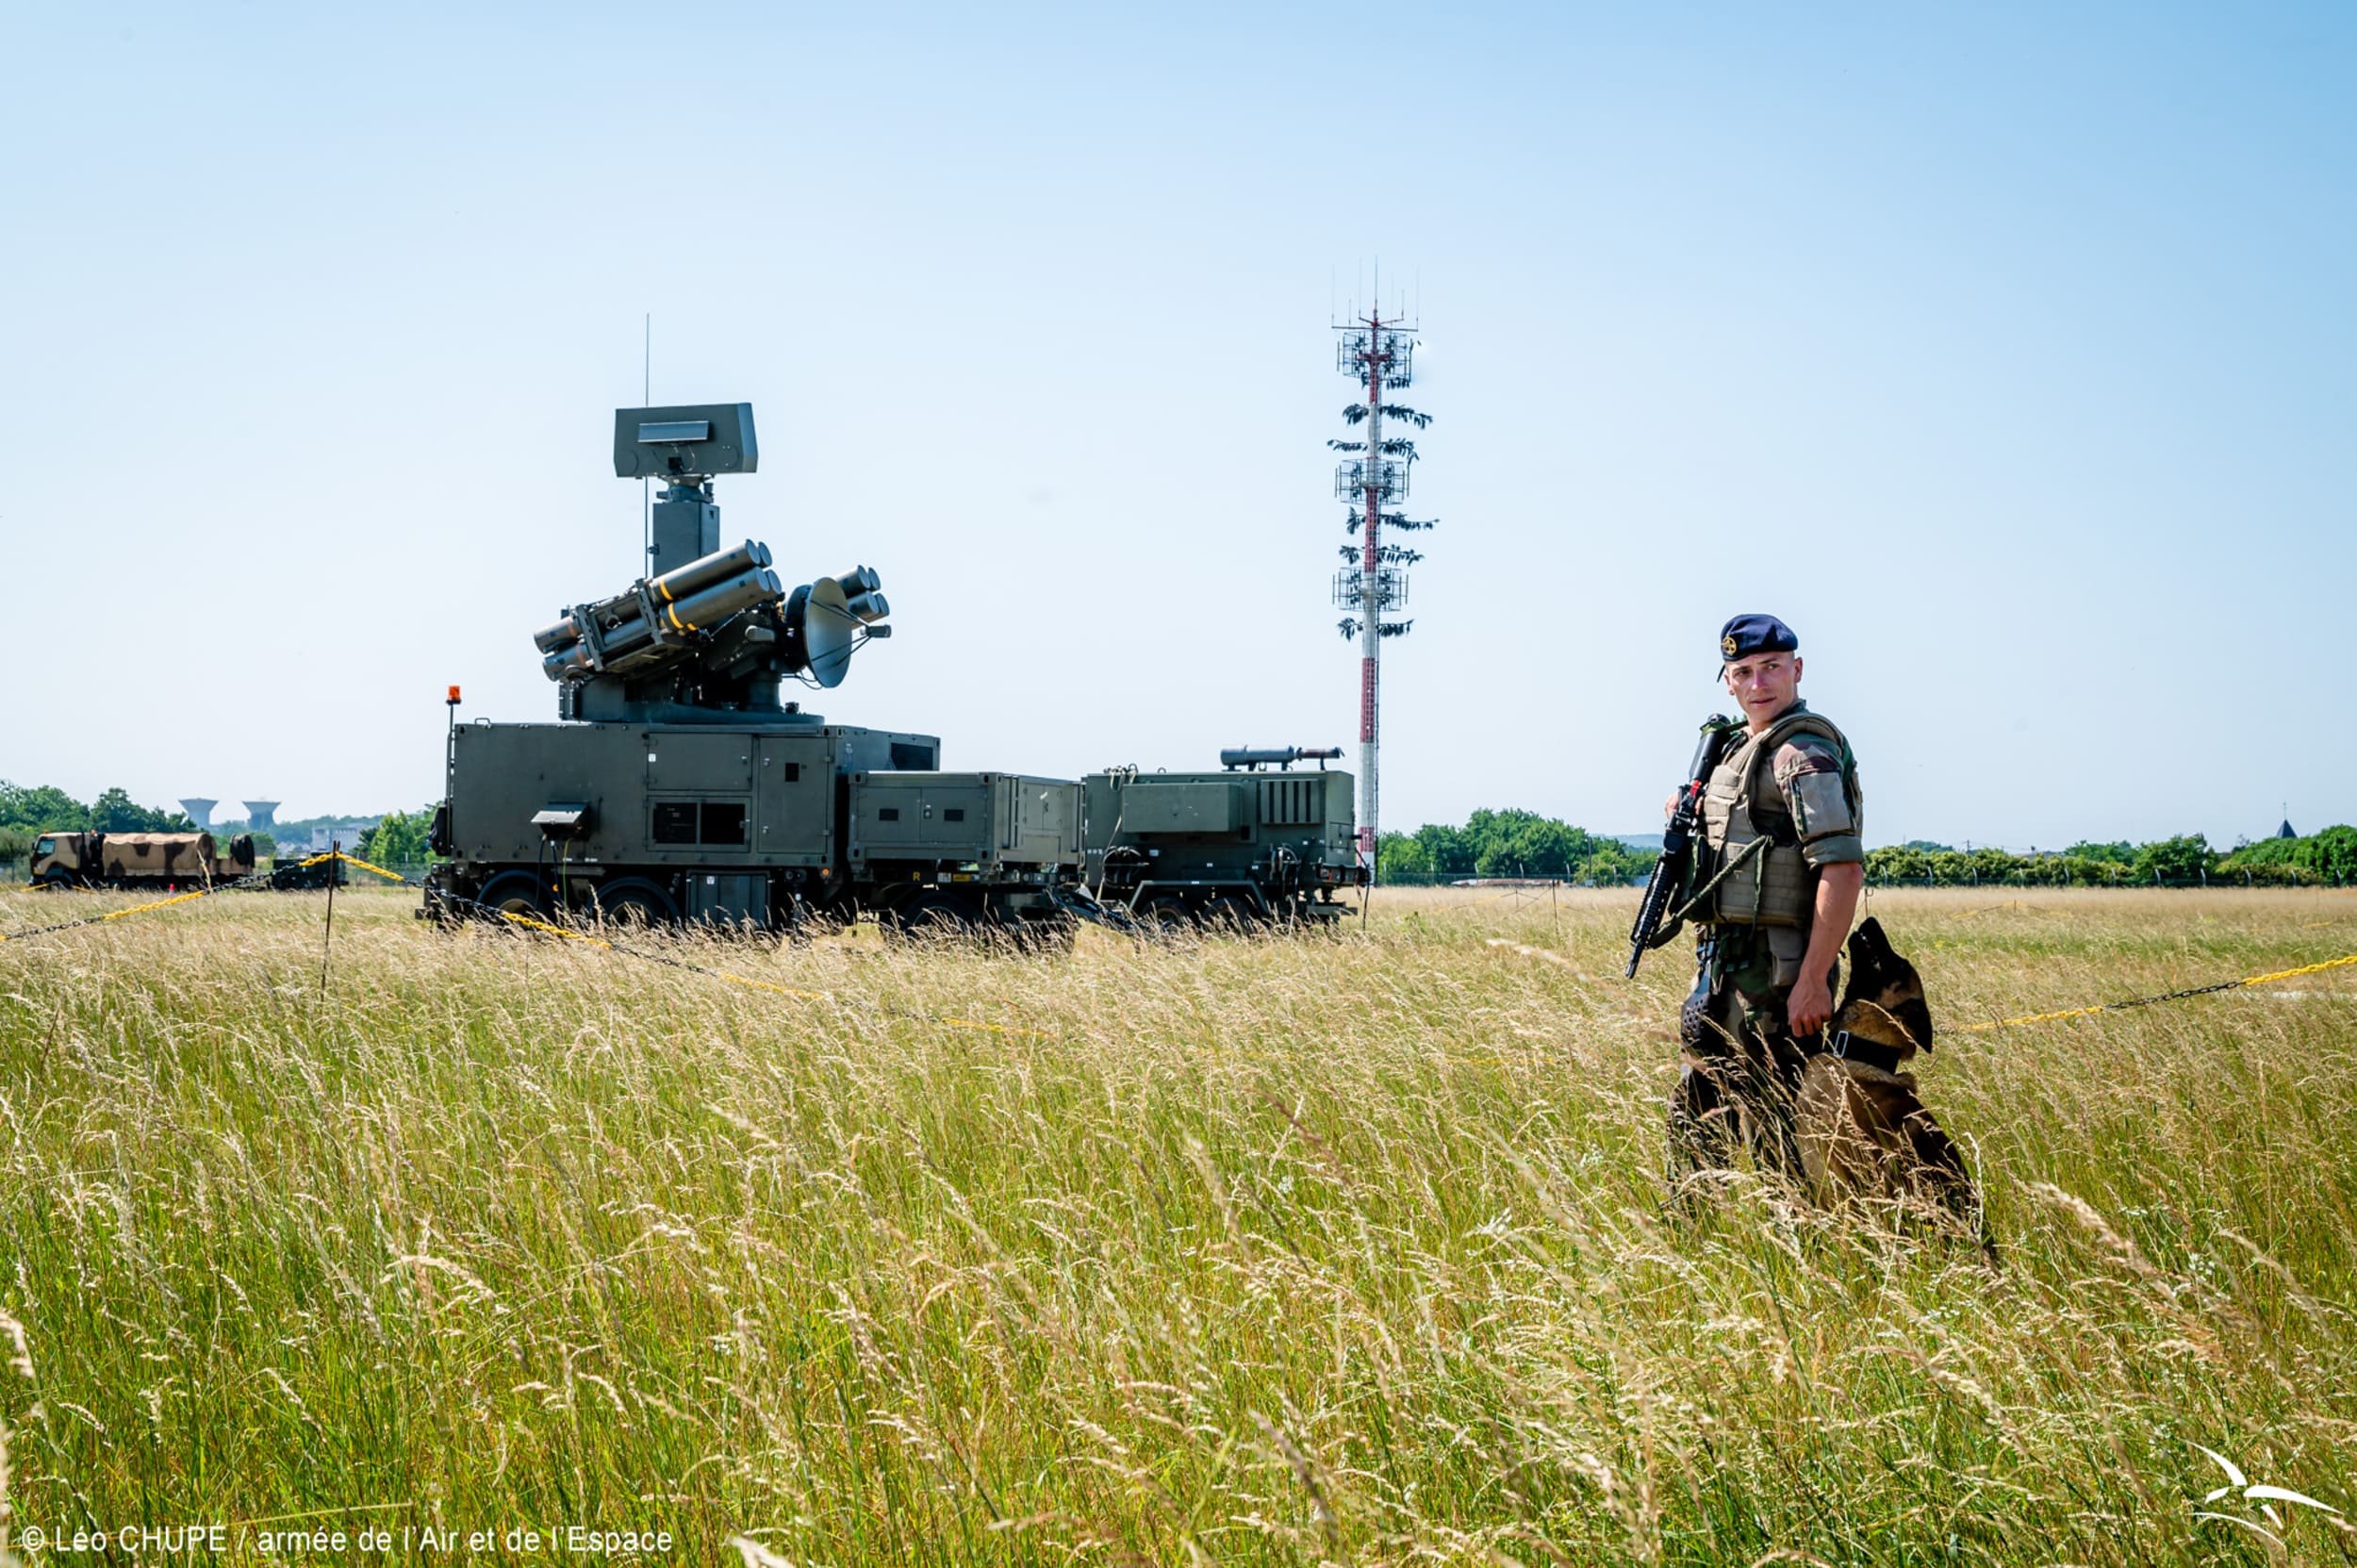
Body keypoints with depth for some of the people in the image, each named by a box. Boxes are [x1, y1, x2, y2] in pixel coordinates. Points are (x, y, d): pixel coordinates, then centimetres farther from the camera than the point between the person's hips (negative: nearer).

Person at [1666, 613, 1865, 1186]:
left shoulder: (1803, 752, -14)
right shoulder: (1742, 750, 16)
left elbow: (1844, 869, -23)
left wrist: (1813, 982, -26)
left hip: (1773, 973, -10)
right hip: (1726, 971, 10)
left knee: (1773, 1136, -5)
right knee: (1694, 1117, 16)